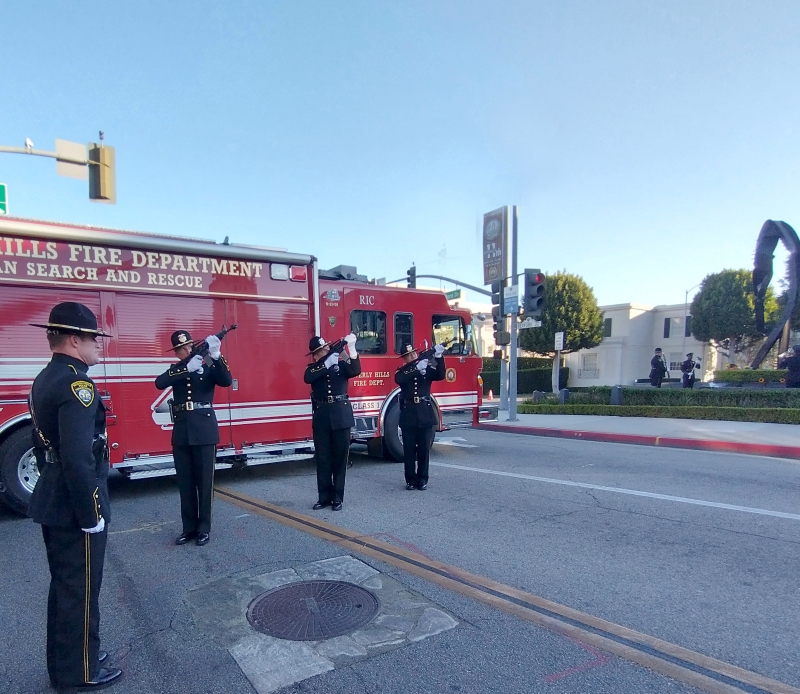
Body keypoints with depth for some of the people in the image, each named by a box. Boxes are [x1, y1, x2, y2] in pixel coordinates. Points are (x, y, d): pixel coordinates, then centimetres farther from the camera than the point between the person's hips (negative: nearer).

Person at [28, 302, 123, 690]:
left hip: (52, 503, 10)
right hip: (74, 509, -10)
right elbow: (79, 459, -28)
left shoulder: (44, 380, 8)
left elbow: (43, 445, 16)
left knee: (64, 585, 22)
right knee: (80, 589, 6)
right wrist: (92, 516, -20)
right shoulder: (76, 383, -23)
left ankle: (64, 658, 38)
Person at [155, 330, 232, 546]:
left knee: (204, 481, 2)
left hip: (205, 430, -3)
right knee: (185, 482, 9)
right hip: (181, 432, 3)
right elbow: (159, 383, -10)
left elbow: (226, 381, -16)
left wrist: (216, 355, -29)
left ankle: (204, 528, 13)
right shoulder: (175, 370, 11)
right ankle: (189, 527, 20)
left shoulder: (209, 366, 3)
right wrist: (187, 368, -23)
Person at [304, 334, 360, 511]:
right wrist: (326, 364, -19)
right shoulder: (313, 368, 9)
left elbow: (356, 371, -14)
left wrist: (351, 348, -25)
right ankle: (324, 497, 15)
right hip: (321, 417, 1)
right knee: (322, 458, 5)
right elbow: (308, 378, -14)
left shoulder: (341, 364, 6)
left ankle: (338, 497, 11)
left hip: (341, 415, -1)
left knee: (340, 457, 3)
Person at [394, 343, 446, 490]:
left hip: (425, 413, 0)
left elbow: (440, 376, -11)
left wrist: (439, 358, -25)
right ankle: (411, 479, 15)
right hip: (408, 414, 0)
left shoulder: (427, 368, 6)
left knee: (424, 448, 5)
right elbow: (399, 380, -19)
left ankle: (422, 479, 15)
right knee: (409, 449, 5)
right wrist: (417, 369, -28)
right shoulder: (402, 370, 4)